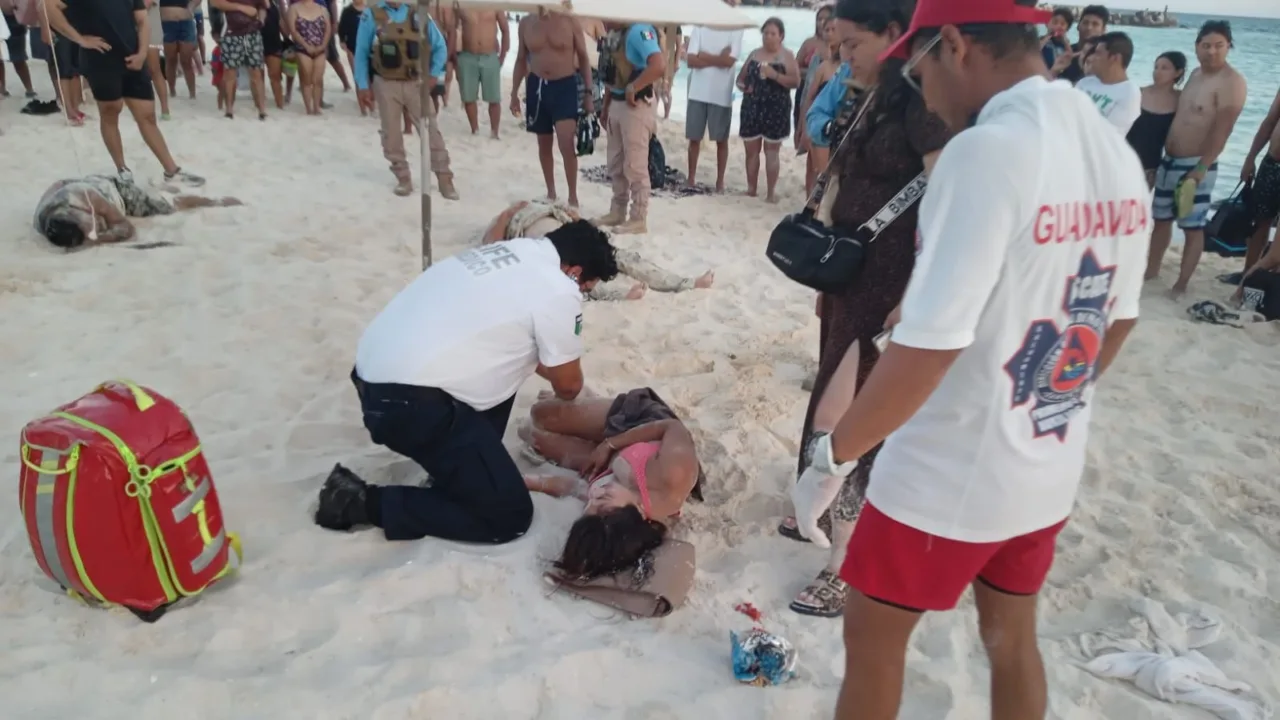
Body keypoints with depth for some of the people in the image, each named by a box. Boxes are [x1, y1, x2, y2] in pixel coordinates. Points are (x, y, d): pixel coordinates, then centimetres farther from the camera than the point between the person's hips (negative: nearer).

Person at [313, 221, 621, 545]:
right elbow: (569, 386, 6)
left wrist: (550, 371, 37)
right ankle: (365, 502, 0)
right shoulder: (557, 291, -9)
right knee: (510, 515, -2)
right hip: (409, 402, -10)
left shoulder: (515, 252, 15)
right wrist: (560, 389, 28)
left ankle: (461, 470, 25)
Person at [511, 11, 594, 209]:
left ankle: (573, 197, -3)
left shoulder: (569, 21, -5)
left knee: (566, 145, -14)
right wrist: (514, 93, 8)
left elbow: (584, 58, 1)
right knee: (544, 144, 12)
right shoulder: (525, 23, 3)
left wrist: (588, 92, -4)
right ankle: (550, 192, 27)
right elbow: (521, 60, 12)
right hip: (536, 87, 4)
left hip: (565, 86, -3)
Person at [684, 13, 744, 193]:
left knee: (721, 140, 5)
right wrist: (718, 59, -11)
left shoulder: (735, 30, -3)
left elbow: (729, 61, -14)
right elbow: (690, 60, -7)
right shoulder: (699, 27, 3)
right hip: (698, 93, 2)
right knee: (694, 138, 8)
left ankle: (720, 181, 14)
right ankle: (691, 178, 19)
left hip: (722, 95, -2)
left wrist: (704, 55, -7)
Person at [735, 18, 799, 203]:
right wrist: (742, 86, -5)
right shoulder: (754, 54, 12)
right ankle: (751, 189, 18)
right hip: (752, 108, 4)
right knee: (751, 150, 7)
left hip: (775, 110, -4)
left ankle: (771, 193, 4)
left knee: (771, 151, -1)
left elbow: (796, 82, -11)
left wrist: (775, 75, -22)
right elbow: (741, 77, 18)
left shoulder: (787, 56, -1)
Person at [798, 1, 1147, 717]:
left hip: (950, 472, -7)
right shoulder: (1118, 155, 2)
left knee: (874, 636, 15)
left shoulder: (987, 150, -25)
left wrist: (835, 453, -14)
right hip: (1051, 468, 8)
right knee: (1012, 637, 25)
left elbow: (927, 347, -27)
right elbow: (1116, 321, 12)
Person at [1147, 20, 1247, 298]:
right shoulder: (1196, 73, 13)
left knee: (1193, 227, -3)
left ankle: (1181, 284, 2)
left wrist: (1200, 170, -24)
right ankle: (1151, 270, 28)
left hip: (1196, 165, -8)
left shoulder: (1232, 82, -14)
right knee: (1161, 218, 16)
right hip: (1170, 160, 9)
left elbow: (1222, 131, -19)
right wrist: (1163, 156, 17)